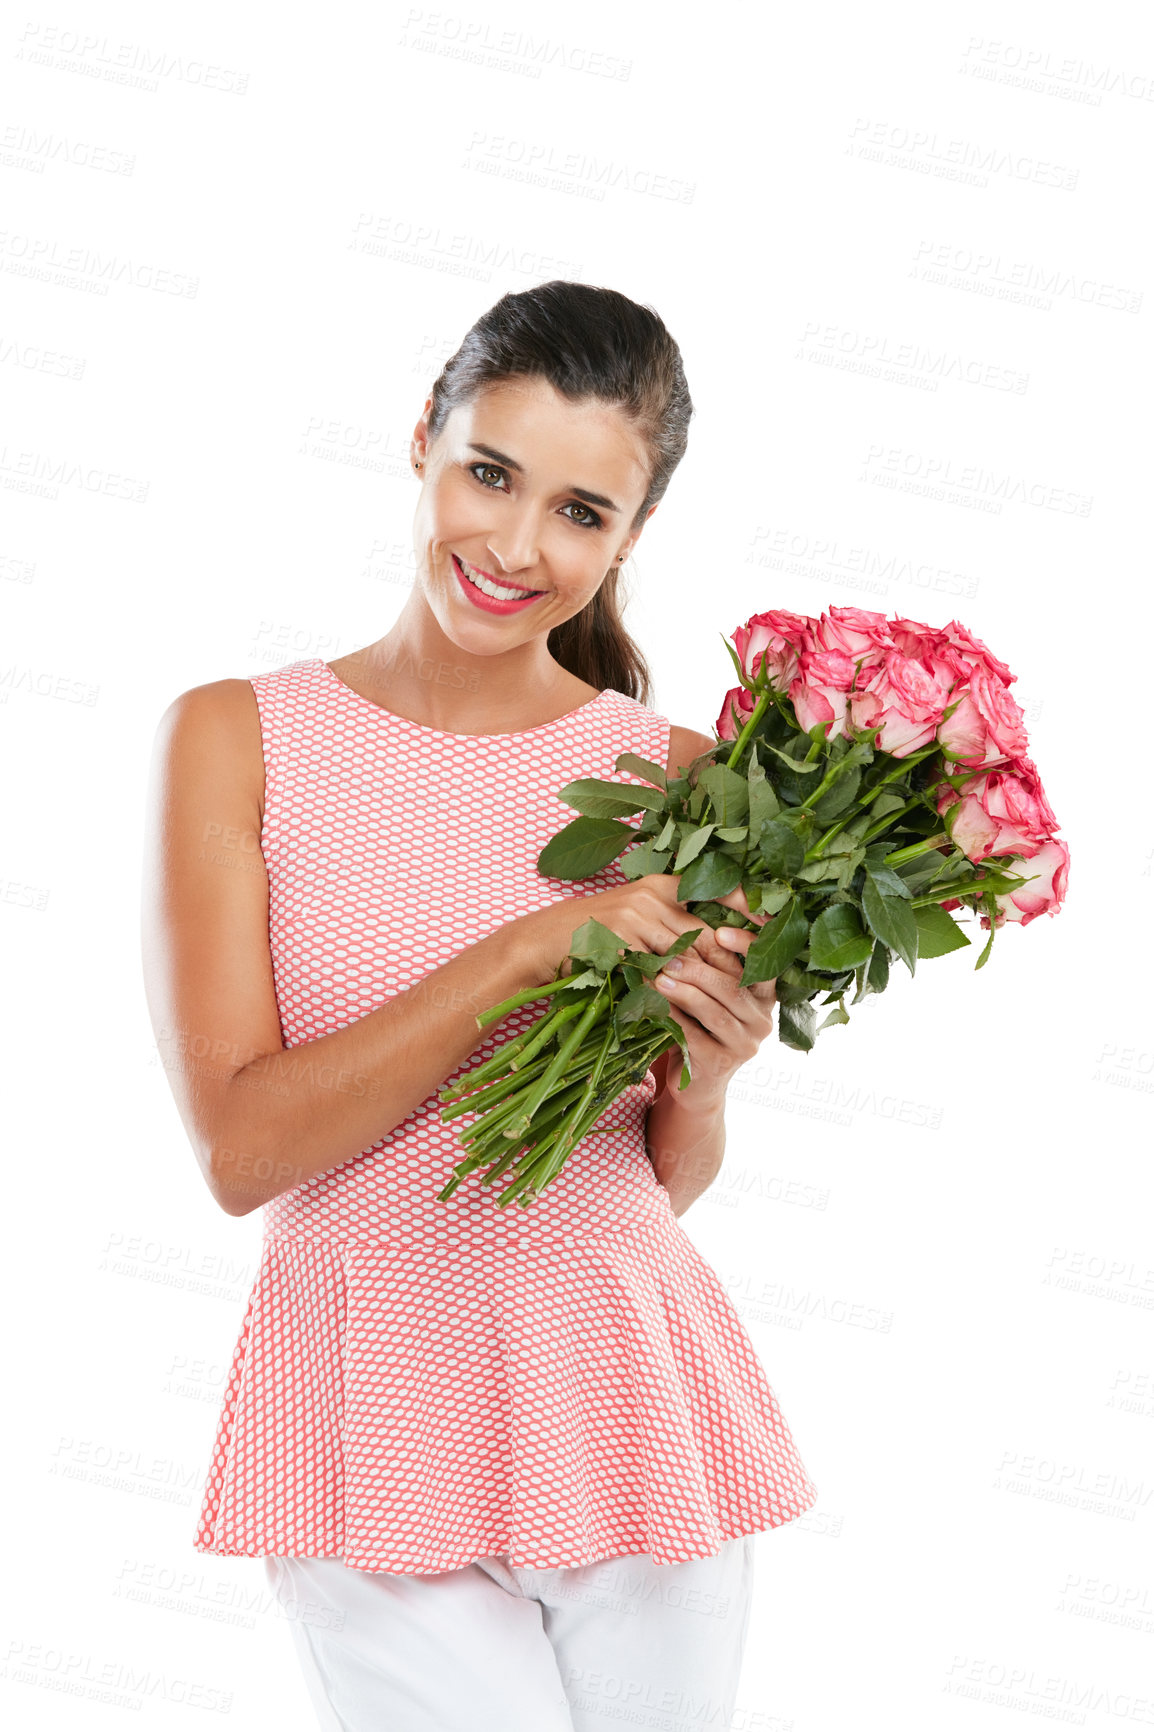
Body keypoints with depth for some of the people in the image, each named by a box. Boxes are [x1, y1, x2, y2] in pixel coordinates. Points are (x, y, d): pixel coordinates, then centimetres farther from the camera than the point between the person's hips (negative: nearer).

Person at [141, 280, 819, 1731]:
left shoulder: (676, 776, 1)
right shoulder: (235, 739, -4)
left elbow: (666, 1182, 9)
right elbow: (240, 1148, -12)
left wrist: (706, 1078, -14)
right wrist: (530, 950, -19)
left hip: (632, 1393, 2)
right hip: (378, 1412, -2)